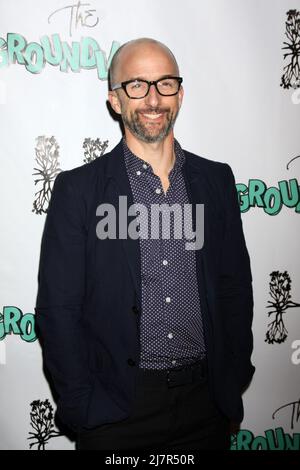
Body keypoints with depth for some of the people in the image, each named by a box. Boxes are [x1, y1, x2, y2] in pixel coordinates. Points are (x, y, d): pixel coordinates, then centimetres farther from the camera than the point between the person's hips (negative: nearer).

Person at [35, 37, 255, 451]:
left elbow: (236, 288, 7)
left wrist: (234, 378, 4)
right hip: (116, 408, -2)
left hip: (207, 402, 3)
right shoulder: (78, 189, -8)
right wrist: (83, 407, -8)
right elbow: (57, 309, -7)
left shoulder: (217, 180, 2)